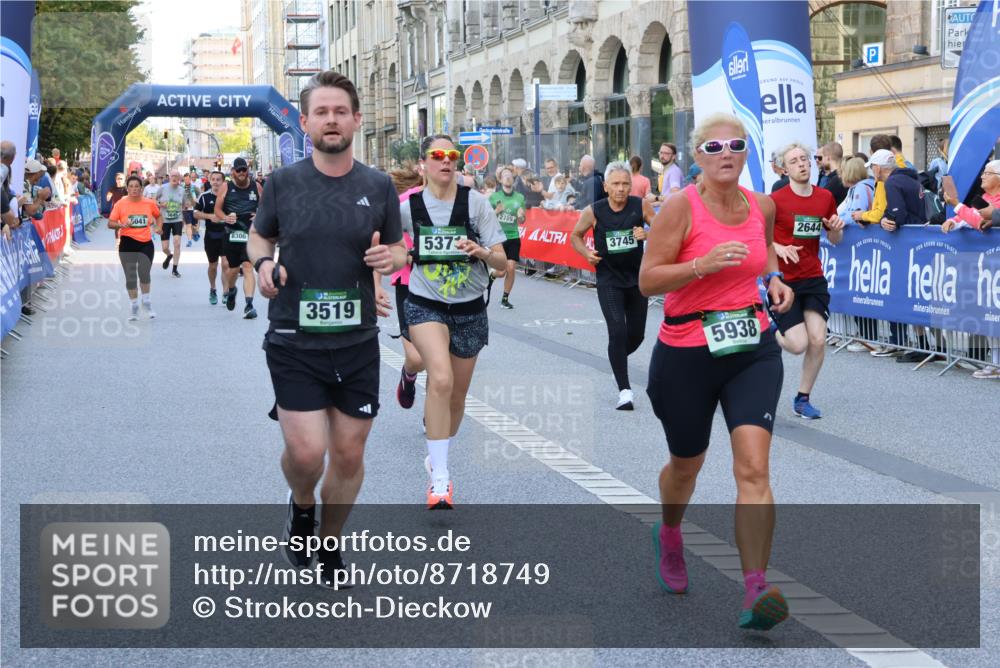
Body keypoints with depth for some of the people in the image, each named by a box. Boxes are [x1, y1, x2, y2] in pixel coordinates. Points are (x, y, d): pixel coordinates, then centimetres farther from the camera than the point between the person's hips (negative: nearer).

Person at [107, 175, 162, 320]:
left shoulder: (150, 203, 2)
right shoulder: (120, 204, -3)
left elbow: (158, 216, 21)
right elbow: (110, 223, -3)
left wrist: (159, 227, 3)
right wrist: (121, 224, -22)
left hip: (146, 243, 0)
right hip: (127, 243, 0)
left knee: (144, 273, -10)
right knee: (130, 277, 4)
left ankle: (147, 303, 15)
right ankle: (134, 308, 18)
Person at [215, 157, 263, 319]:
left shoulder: (256, 187, 6)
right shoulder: (226, 187, 4)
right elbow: (217, 209, 6)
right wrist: (225, 217, -14)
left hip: (250, 233, -1)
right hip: (232, 232, 1)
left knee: (248, 266, -13)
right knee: (233, 268, 10)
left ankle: (249, 304, -16)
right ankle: (230, 290, 45)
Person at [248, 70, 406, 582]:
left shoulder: (378, 187, 2)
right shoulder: (282, 182, -2)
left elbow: (399, 250, 13)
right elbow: (259, 236, 14)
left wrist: (389, 257, -11)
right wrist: (262, 262, -8)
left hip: (357, 344, 2)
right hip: (294, 342, -2)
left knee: (349, 454, 8)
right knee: (306, 452, -13)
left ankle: (328, 543, 32)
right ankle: (301, 507, 22)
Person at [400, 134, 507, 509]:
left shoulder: (475, 203, -6)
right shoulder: (408, 207, -4)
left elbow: (501, 263, -8)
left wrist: (482, 252, -27)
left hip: (469, 309, 2)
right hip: (425, 305, -2)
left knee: (456, 395, 12)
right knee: (441, 380, -26)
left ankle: (436, 459, 40)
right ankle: (440, 480, -25)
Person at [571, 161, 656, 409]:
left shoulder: (641, 205, -8)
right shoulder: (594, 211, -8)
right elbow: (575, 235, 8)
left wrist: (647, 234, -22)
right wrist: (586, 253, -10)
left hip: (636, 278, 2)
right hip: (608, 279, -2)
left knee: (636, 335, 12)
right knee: (618, 331, -16)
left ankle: (617, 359, 46)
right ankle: (624, 390, -10)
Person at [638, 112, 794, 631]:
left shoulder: (762, 206, 3)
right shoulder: (681, 206, -11)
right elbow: (647, 280, -14)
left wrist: (774, 280, 4)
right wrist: (704, 264, -28)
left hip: (753, 350, 2)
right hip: (686, 355, -2)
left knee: (753, 464, -15)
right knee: (687, 465, 17)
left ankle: (755, 594, -19)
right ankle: (669, 536, 52)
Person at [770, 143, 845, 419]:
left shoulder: (825, 197, 3)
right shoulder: (776, 200, -10)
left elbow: (835, 240, 14)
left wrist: (836, 228, -8)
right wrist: (779, 248, -21)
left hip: (813, 278, 4)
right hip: (784, 279, -4)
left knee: (818, 340, -7)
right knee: (798, 344, -11)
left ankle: (803, 398, 12)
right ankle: (771, 332, 25)